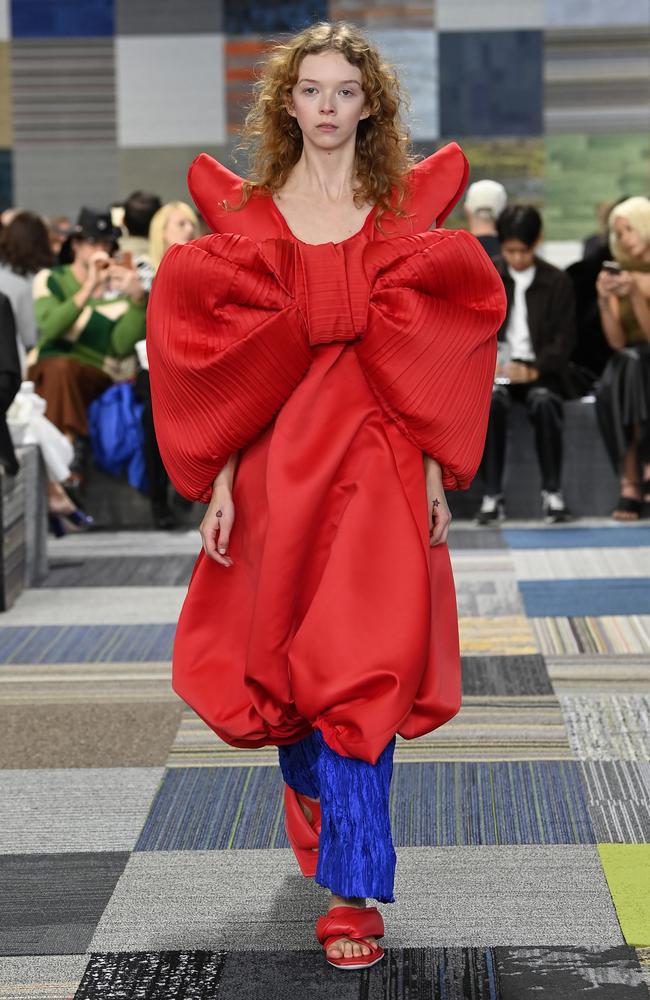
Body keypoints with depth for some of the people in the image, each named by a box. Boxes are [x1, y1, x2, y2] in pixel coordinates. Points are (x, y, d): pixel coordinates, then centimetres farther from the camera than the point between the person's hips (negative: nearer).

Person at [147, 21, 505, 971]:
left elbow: (436, 355, 3)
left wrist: (435, 473, -4)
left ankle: (353, 892, -5)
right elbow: (223, 364, 3)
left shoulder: (406, 207, 5)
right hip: (276, 462, 2)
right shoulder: (247, 213, 7)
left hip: (376, 464, -2)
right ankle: (322, 813, 41)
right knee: (281, 665, 12)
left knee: (358, 676, -9)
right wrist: (218, 483, -3)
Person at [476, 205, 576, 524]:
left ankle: (552, 491, -21)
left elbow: (564, 338, 1)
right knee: (492, 400, -34)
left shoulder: (557, 282, 7)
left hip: (540, 369, 0)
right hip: (495, 366, 0)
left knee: (544, 401, -34)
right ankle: (492, 495, -30)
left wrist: (534, 370, -17)